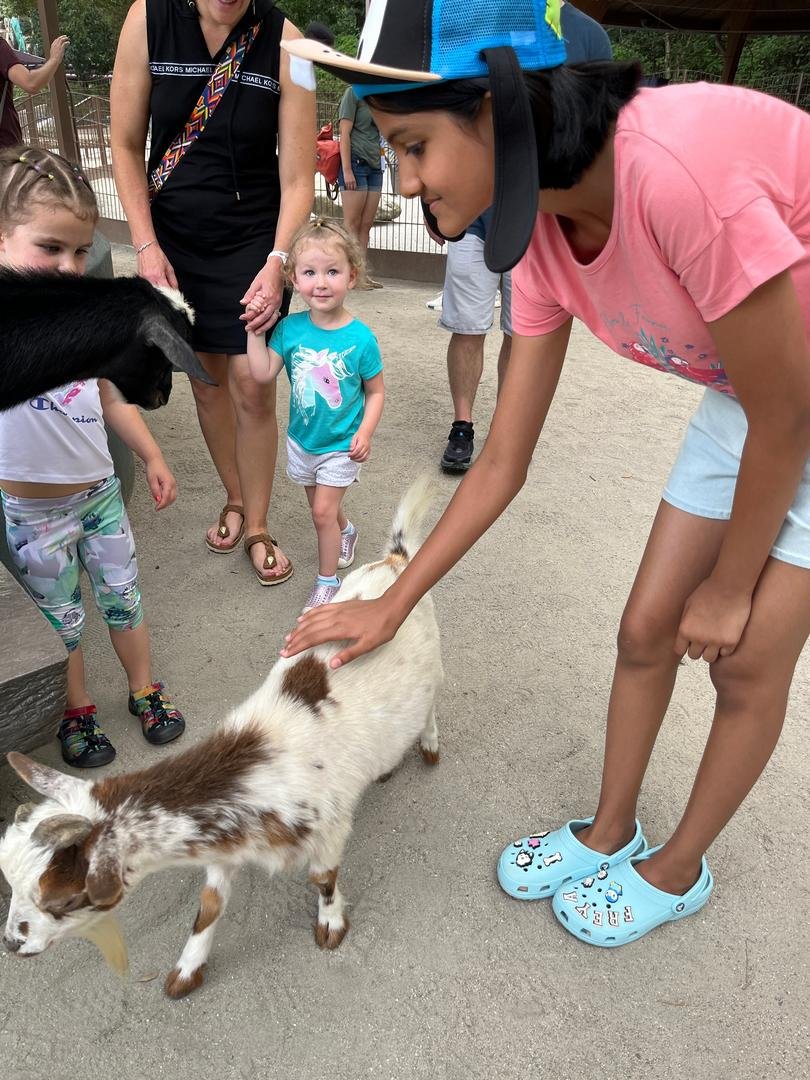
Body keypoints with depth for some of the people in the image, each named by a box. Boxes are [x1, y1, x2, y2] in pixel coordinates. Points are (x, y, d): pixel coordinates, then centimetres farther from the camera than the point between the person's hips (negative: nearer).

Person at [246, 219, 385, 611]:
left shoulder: (359, 337, -18)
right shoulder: (290, 328, -11)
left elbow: (376, 391, -9)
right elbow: (262, 373, -13)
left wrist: (366, 431, -19)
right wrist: (255, 330, -18)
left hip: (341, 445, -4)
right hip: (302, 439, 4)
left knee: (323, 512, -4)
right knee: (322, 507, 21)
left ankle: (327, 580, 16)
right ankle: (346, 532, 53)